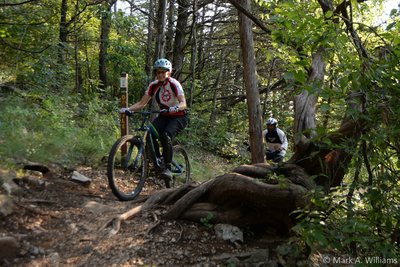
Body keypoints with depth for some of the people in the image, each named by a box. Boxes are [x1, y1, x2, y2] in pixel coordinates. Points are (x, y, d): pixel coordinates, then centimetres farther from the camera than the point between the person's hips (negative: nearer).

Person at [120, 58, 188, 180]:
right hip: (164, 116, 5)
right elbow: (142, 103, -5)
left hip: (179, 117, -5)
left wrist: (175, 108, -49)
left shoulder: (174, 84, -17)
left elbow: (183, 104, -27)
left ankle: (168, 168, -19)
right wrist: (128, 109, -22)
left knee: (165, 136, -31)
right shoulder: (154, 85, -3)